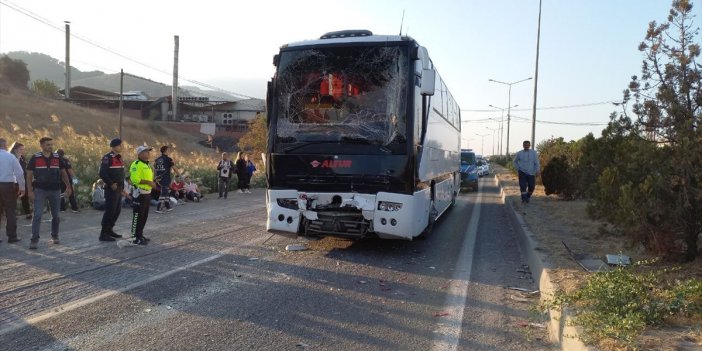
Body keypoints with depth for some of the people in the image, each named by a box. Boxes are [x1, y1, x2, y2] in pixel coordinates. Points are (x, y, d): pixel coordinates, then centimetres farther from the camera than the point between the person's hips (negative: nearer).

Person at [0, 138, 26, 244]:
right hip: (9, 185, -3)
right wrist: (22, 187, -1)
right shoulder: (11, 156, -5)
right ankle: (12, 236, 6)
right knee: (11, 212, 4)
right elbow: (19, 173, -8)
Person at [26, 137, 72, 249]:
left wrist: (68, 187, 7)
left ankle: (55, 236, 25)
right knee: (37, 215, -9)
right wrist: (30, 191, -7)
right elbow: (29, 175, -1)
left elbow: (63, 173, 12)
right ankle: (34, 240, -7)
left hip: (55, 190, 3)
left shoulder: (57, 158, 4)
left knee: (55, 215, 10)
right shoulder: (35, 158, -3)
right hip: (40, 190, -3)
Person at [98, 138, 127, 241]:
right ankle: (103, 234, -3)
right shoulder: (107, 158, -12)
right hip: (111, 189, -9)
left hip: (118, 189, 9)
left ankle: (109, 230, 25)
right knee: (110, 210, -8)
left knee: (117, 210, 13)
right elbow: (102, 173, -20)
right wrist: (111, 184, -20)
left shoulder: (119, 158, 16)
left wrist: (122, 188, 21)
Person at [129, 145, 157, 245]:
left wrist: (153, 183, 13)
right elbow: (135, 179, -24)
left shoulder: (147, 165, 18)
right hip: (140, 193, -10)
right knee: (137, 215, -6)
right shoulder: (136, 164, -14)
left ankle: (140, 234, 25)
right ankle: (135, 237, -2)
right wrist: (148, 182, -23)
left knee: (144, 215, 15)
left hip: (147, 193, 10)